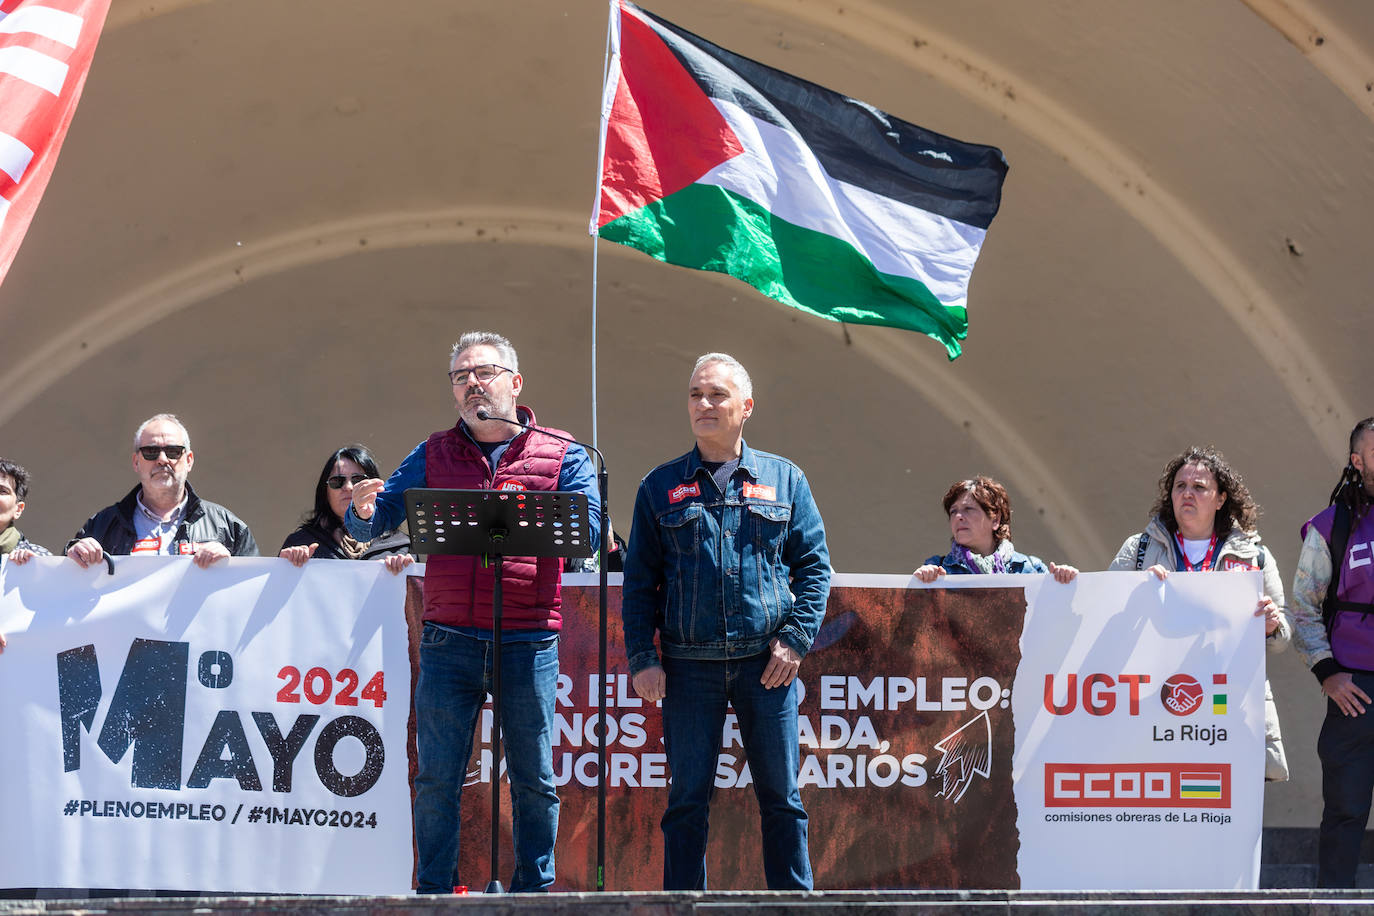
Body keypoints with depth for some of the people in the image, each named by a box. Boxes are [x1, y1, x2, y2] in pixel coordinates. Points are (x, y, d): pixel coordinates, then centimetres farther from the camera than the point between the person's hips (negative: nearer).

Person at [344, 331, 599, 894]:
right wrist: (364, 512, -18)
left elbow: (590, 530, -7)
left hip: (528, 645, -1)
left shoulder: (560, 455, 5)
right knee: (437, 779, 1)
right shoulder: (432, 456, 12)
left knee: (534, 780, 5)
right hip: (449, 644, 1)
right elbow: (376, 521, 6)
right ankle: (434, 895, 8)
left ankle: (534, 892, 15)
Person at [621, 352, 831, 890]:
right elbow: (639, 580, 8)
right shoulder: (662, 487, 9)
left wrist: (795, 640, -4)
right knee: (688, 797, 2)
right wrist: (642, 658, -2)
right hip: (689, 664, 0)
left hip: (767, 663, 0)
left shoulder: (784, 480, 9)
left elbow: (814, 566, 8)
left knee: (780, 796, 2)